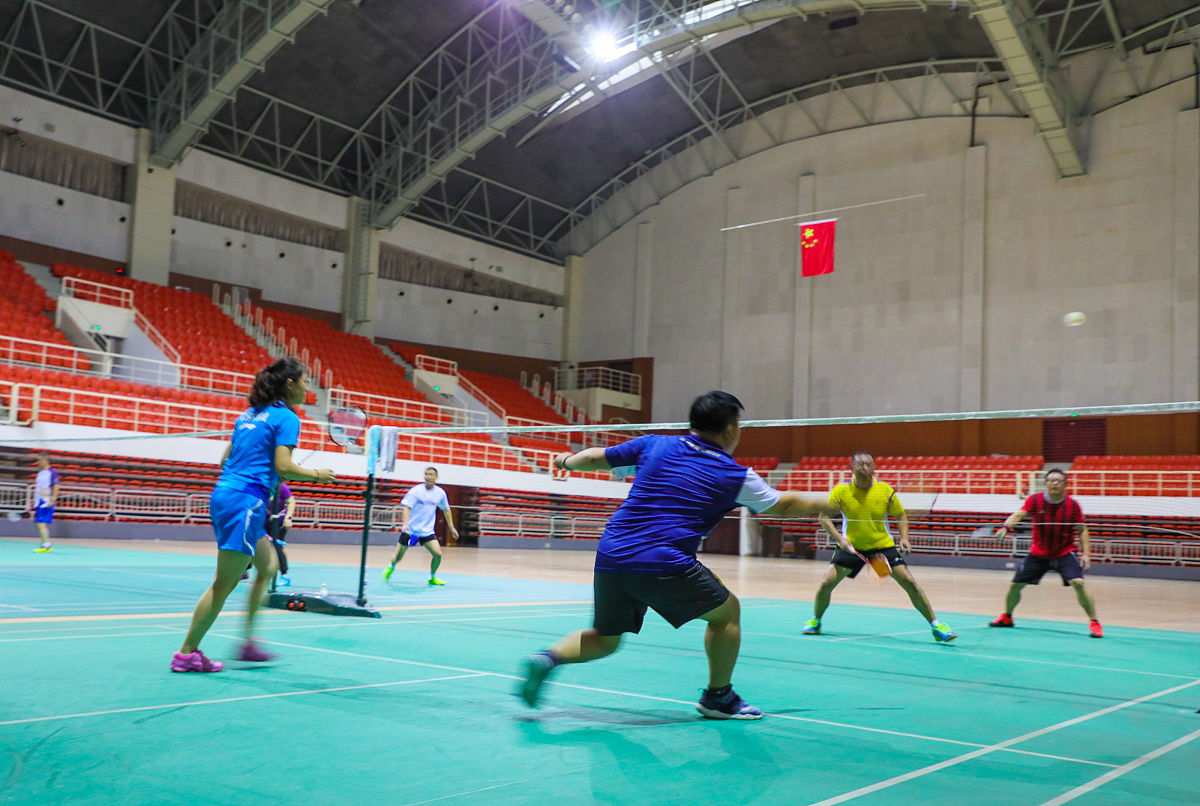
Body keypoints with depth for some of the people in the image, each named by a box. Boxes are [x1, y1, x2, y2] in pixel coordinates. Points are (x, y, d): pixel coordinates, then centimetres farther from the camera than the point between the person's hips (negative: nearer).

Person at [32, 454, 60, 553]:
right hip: (39, 501, 9)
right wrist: (35, 502, 20)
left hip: (47, 502, -9)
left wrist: (52, 500, -20)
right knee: (40, 524, 9)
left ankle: (46, 545, -12)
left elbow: (56, 487, -13)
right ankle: (47, 545, 13)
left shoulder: (52, 472, -8)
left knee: (42, 523, -14)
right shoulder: (40, 473, 17)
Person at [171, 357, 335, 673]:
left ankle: (247, 641, 19)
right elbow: (283, 466, -16)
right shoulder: (287, 417, -6)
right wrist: (317, 475, -2)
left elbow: (225, 459, 18)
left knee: (268, 566, 19)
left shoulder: (249, 414, 18)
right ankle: (186, 654, 2)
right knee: (224, 583, -3)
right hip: (246, 501, -9)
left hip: (223, 494, 9)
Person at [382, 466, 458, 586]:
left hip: (427, 531, 3)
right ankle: (391, 567, 40)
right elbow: (406, 507, -16)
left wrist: (451, 527, 16)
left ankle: (432, 577, 10)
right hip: (410, 530, -3)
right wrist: (405, 523, -32)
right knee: (398, 557, 4)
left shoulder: (440, 493, 1)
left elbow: (446, 510, 15)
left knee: (437, 554, -14)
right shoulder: (416, 491, -11)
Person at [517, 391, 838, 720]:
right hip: (664, 566, -4)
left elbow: (593, 458, 18)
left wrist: (566, 461, 40)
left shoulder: (654, 445, 12)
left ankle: (548, 658, -4)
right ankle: (718, 697, 27)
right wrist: (827, 505, 38)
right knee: (727, 612, 19)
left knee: (604, 639, 22)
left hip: (610, 557, 4)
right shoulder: (735, 476, 6)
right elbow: (783, 506, 20)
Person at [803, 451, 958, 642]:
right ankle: (815, 621, 17)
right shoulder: (841, 491, -12)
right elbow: (824, 517, -7)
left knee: (910, 583, -11)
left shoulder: (885, 490, -10)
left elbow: (900, 516, 4)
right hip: (851, 546, 0)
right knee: (826, 584, -10)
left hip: (883, 545, 0)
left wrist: (904, 538, -12)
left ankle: (935, 625, 3)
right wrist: (840, 538, -21)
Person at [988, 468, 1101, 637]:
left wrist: (1086, 553, -14)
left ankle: (1094, 623, -8)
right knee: (1015, 585, 5)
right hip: (1038, 553, 2)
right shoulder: (1034, 500, -12)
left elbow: (1082, 530, -2)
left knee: (1078, 583, -24)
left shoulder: (1073, 505, -11)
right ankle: (1007, 617, 31)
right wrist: (1007, 526, -45)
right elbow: (1018, 515, -24)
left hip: (1064, 553, -2)